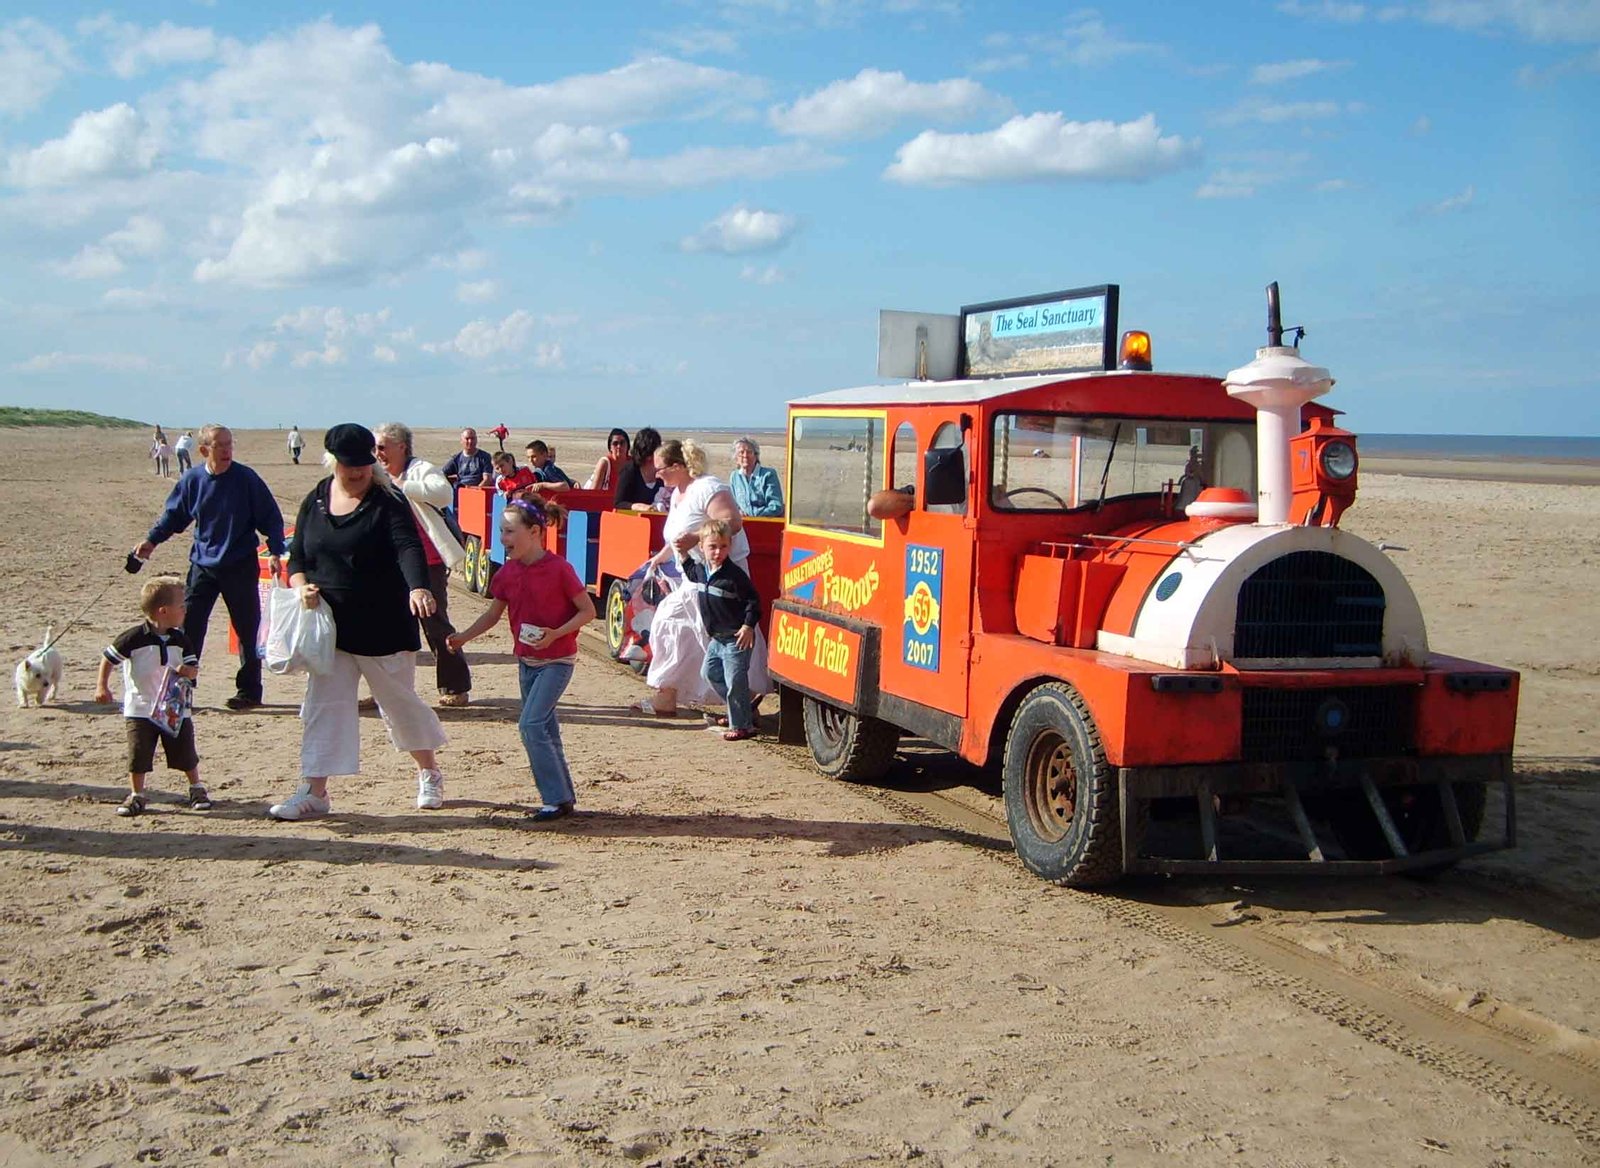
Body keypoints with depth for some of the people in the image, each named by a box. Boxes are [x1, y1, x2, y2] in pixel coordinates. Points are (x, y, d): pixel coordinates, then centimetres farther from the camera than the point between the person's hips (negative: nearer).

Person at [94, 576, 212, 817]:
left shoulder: (180, 640, -1)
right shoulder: (134, 638, -14)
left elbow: (194, 668, 2)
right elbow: (108, 658, -5)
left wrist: (188, 671, -20)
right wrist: (102, 686, -9)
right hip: (141, 709, -3)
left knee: (186, 754, 9)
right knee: (138, 755, -1)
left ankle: (197, 789, 26)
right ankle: (136, 795, 15)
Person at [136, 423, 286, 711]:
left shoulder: (246, 479, -8)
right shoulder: (191, 481, 0)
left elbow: (271, 518, -3)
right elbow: (173, 515, 14)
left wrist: (275, 551, -14)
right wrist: (152, 540, 3)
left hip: (241, 567, -3)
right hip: (203, 565, 3)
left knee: (247, 630, 4)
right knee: (188, 626, -1)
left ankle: (249, 691, 15)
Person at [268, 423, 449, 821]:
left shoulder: (387, 501, -10)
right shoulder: (315, 502, 5)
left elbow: (408, 547, -26)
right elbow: (297, 557, 12)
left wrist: (418, 587, -45)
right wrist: (302, 585, -10)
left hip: (384, 627, -4)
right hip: (329, 626, 4)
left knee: (401, 701, 9)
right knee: (323, 704, 2)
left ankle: (429, 774, 30)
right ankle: (314, 791, 6)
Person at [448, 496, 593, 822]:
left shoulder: (558, 569, -17)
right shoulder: (508, 572, 2)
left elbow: (588, 610, -13)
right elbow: (493, 614, 9)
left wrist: (556, 633, -25)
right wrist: (464, 636, -5)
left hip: (557, 660, -7)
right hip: (526, 660, 7)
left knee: (531, 724, -16)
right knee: (545, 729, 11)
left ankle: (556, 798, -9)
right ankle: (564, 795, 22)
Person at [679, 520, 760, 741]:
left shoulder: (734, 574, -19)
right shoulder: (700, 569, 3)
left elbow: (753, 601, -16)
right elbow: (692, 575, 29)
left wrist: (748, 626, -20)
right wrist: (684, 555, 18)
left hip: (736, 638, -9)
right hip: (717, 638, 9)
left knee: (735, 681, -8)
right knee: (710, 673, 20)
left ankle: (742, 725, 1)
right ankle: (742, 712, 32)